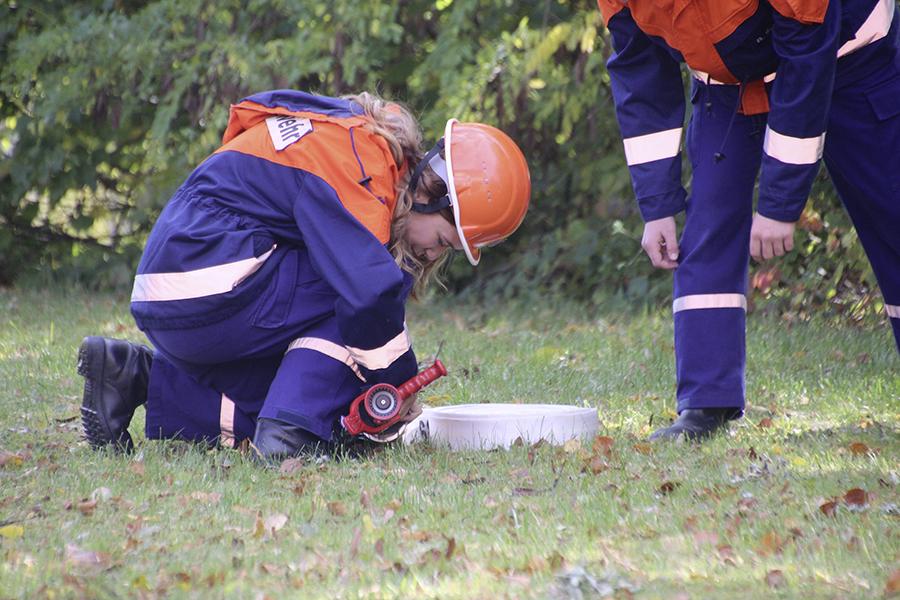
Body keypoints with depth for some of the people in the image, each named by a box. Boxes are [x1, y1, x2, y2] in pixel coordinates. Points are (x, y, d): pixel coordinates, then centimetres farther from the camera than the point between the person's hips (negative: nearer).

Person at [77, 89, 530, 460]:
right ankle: (289, 430, -15)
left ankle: (138, 377, 8)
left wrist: (387, 397, 8)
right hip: (212, 291, -10)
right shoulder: (356, 164, -17)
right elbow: (370, 288, -27)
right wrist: (399, 381, -12)